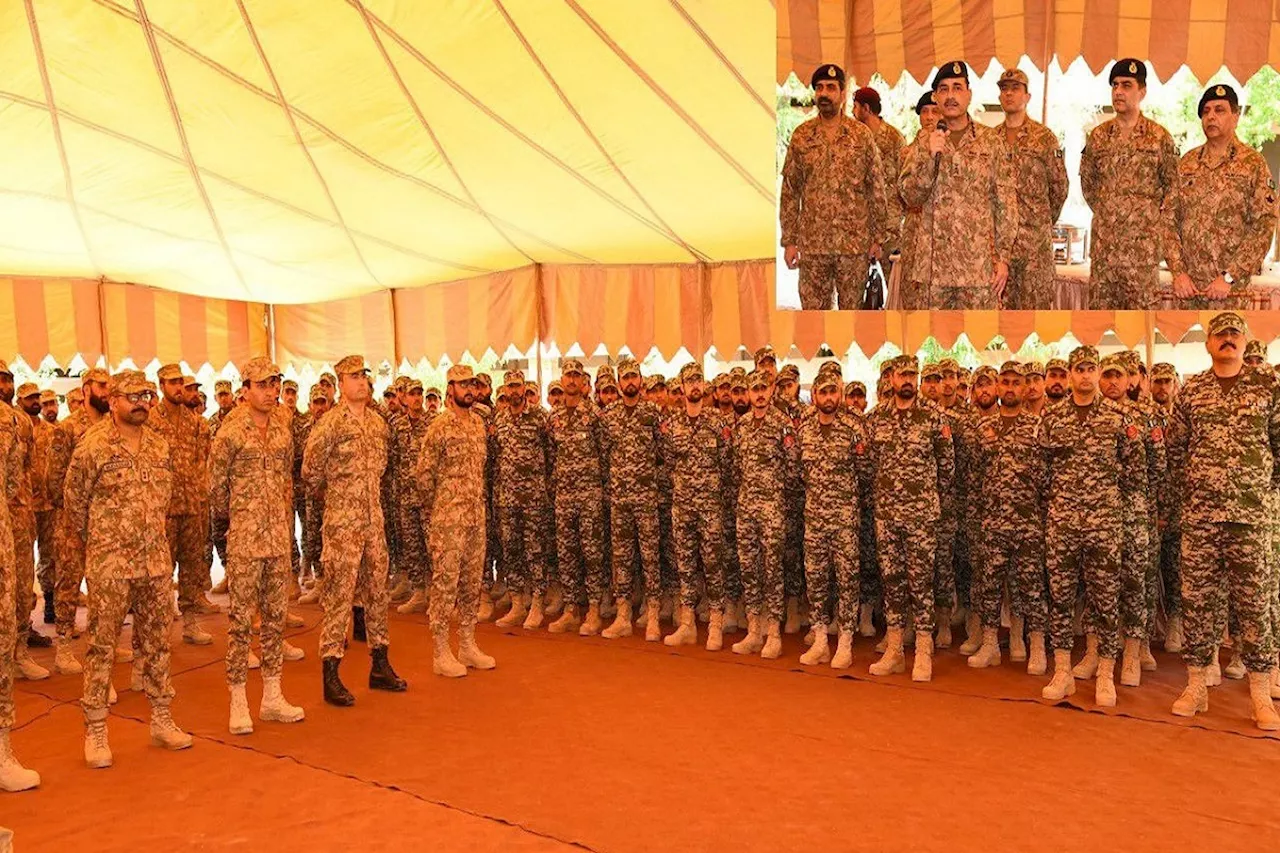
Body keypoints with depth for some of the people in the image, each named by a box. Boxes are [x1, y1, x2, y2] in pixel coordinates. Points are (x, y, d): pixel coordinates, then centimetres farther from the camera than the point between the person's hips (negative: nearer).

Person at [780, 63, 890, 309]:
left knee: (852, 308, 8)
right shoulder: (801, 136, 4)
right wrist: (789, 241, 0)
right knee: (813, 308, 6)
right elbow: (789, 192, 5)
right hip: (812, 242, 1)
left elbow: (877, 189, 3)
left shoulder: (862, 135, 2)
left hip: (855, 241, -1)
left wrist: (879, 237, -2)